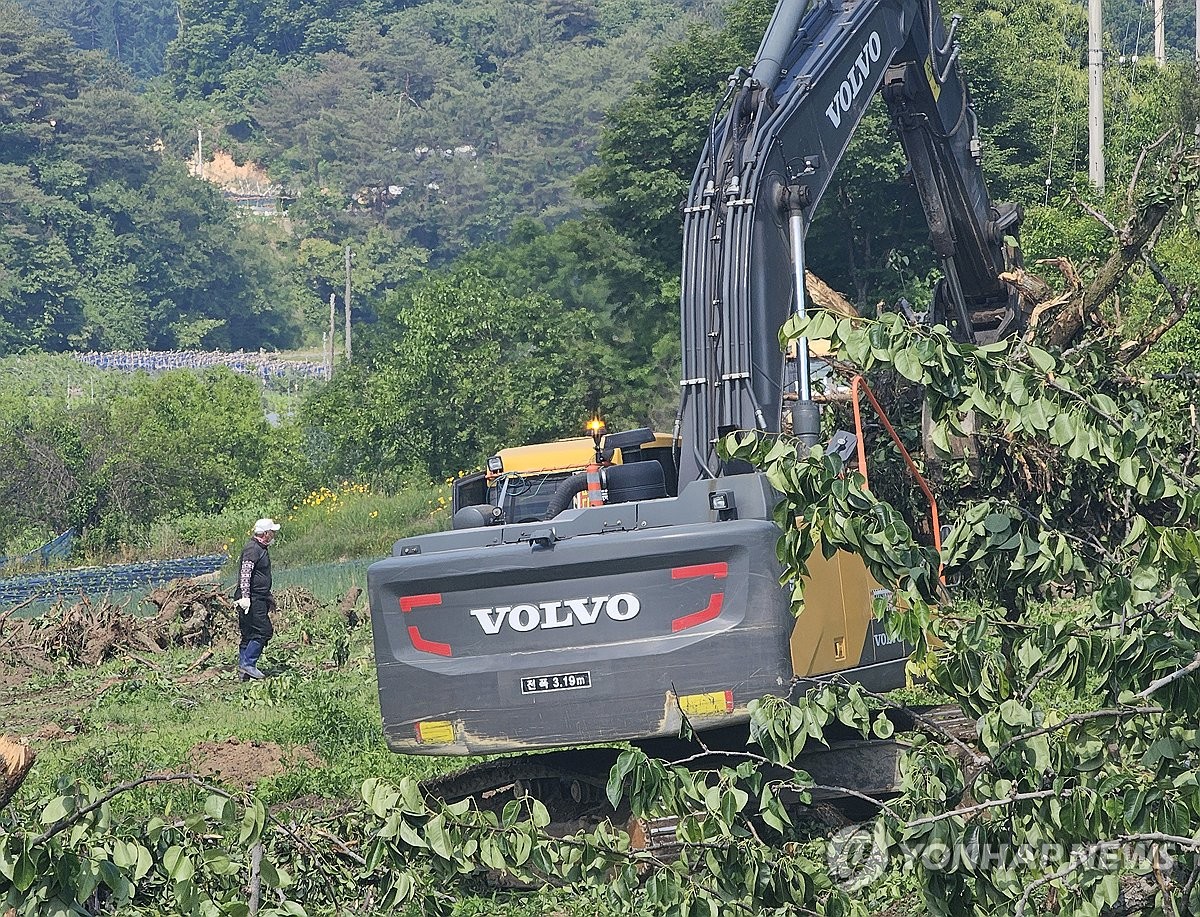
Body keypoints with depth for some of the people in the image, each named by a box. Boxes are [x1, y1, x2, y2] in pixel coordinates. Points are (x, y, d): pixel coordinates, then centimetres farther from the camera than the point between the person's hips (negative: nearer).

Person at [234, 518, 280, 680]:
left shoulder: (262, 549, 21)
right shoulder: (252, 549, -13)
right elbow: (245, 574, -21)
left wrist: (269, 598, 33)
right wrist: (245, 596, -28)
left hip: (259, 599, 10)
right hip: (252, 599, -10)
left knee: (249, 635, 9)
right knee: (263, 631, -13)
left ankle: (243, 673, 10)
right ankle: (248, 664, -12)